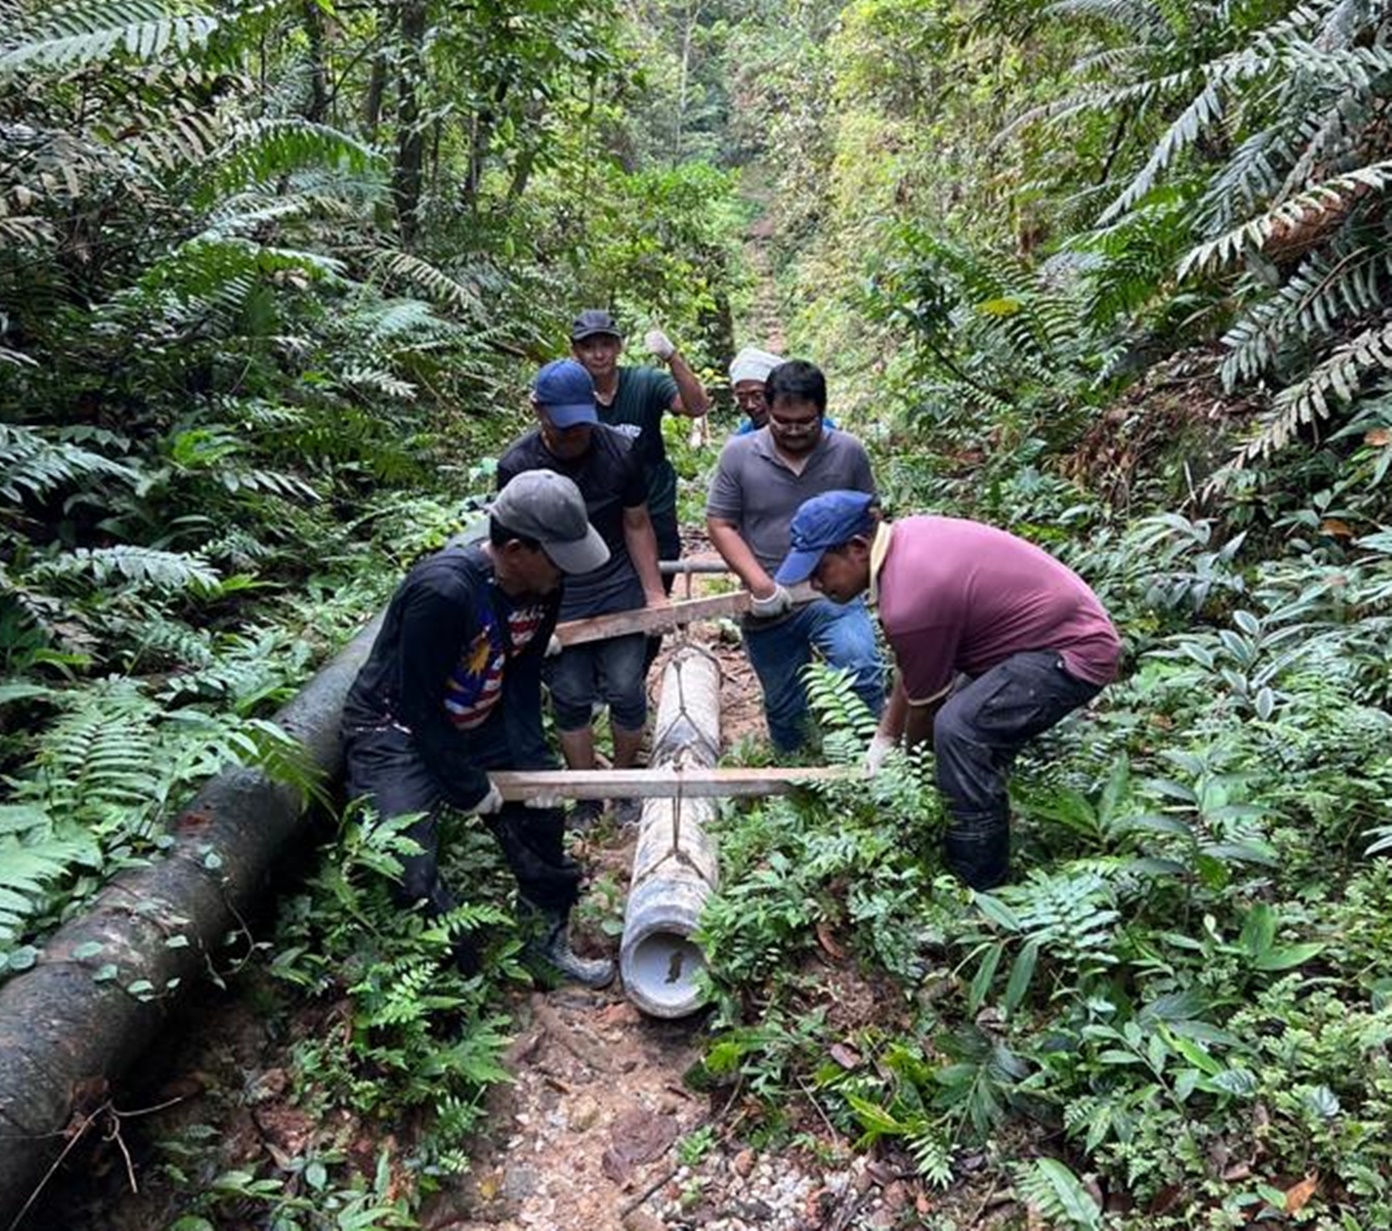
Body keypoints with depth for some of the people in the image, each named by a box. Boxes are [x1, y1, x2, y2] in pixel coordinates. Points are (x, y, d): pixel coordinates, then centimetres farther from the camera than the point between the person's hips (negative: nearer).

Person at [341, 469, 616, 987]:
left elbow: (522, 676, -1)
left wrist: (533, 759, -10)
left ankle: (555, 935, 31)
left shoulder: (542, 586, -13)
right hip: (395, 728, -7)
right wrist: (468, 788, -18)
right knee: (412, 876, -14)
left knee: (541, 814, 9)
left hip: (475, 720, 7)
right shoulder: (443, 590, -35)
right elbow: (418, 704, -27)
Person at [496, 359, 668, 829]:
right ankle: (588, 796, 26)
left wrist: (655, 593, -4)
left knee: (626, 692, 4)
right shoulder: (516, 466, -13)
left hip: (619, 592, 0)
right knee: (571, 700, 7)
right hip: (556, 600, 0)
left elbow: (637, 525, -1)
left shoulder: (619, 451, -11)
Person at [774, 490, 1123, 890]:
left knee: (959, 727, -24)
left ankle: (979, 886, -10)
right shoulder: (904, 537, 1)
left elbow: (924, 703, -10)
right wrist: (883, 739, 14)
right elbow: (911, 671, 10)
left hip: (1075, 648, -11)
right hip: (1067, 622, 11)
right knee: (962, 708, 19)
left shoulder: (909, 600, -27)